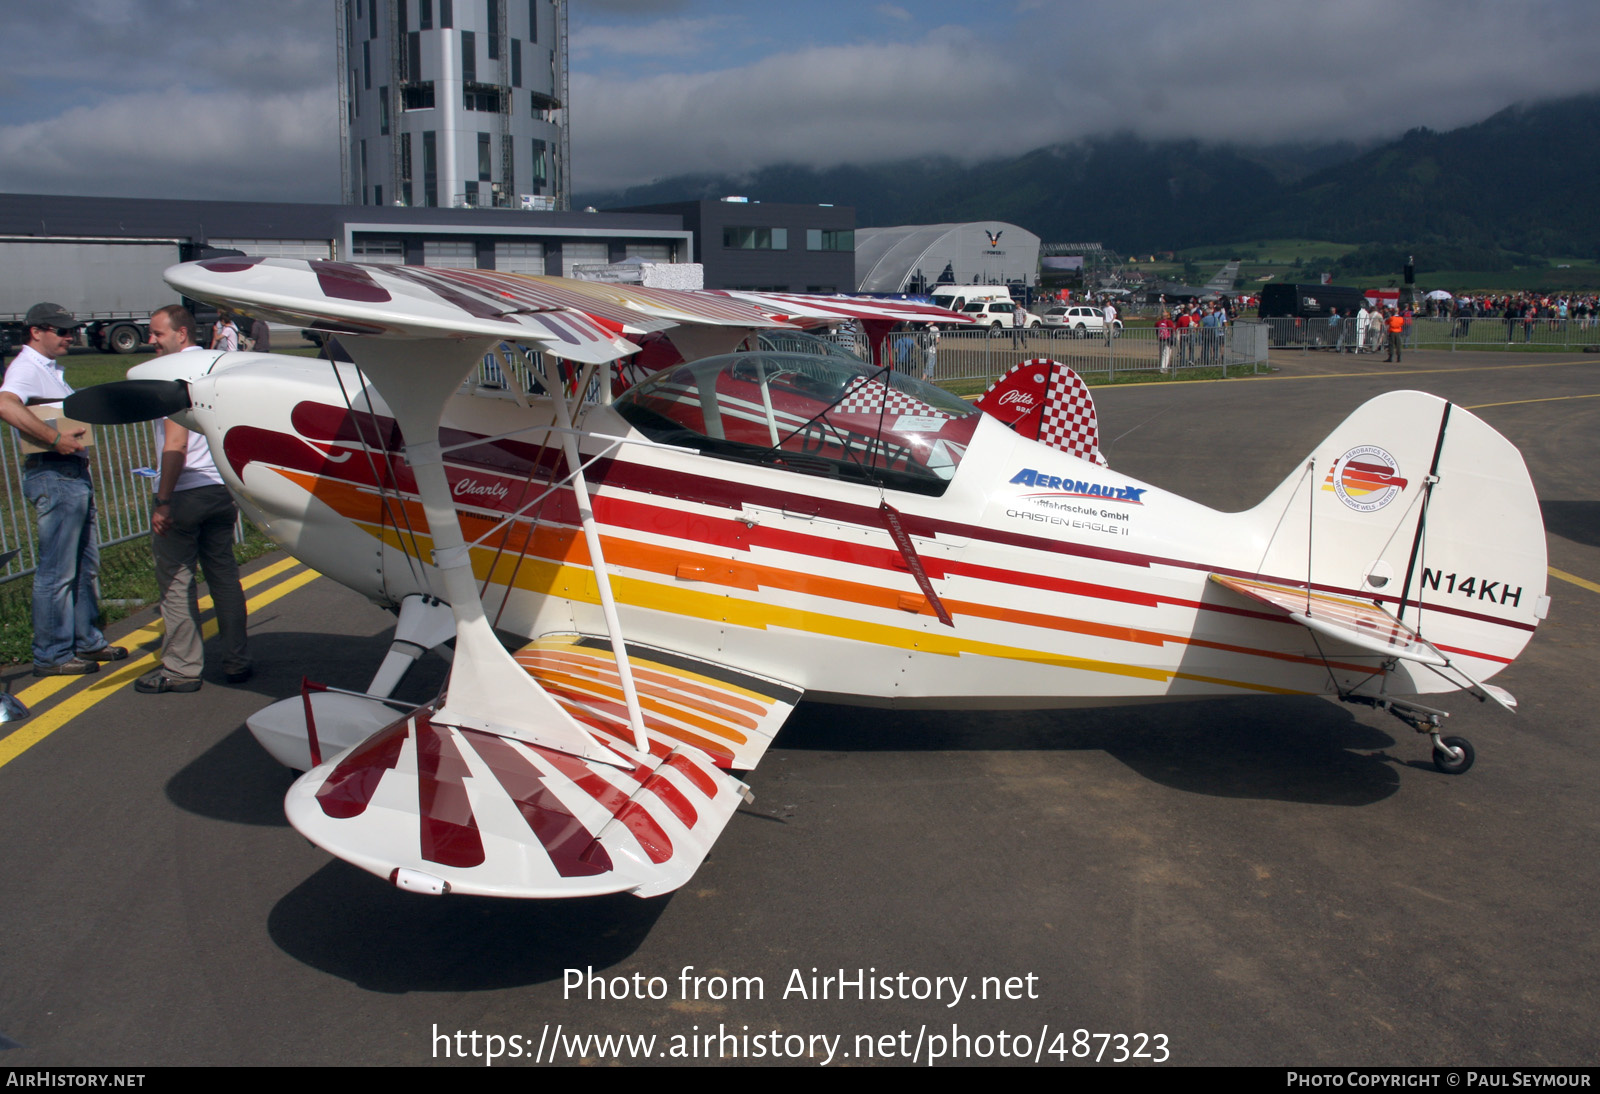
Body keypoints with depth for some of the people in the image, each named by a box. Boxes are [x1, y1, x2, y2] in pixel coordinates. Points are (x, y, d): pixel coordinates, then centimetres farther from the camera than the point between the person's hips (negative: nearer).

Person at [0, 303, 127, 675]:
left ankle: (88, 641, 26)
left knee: (86, 566, 16)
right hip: (53, 475, -10)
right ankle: (52, 655, 2)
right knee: (57, 571, -5)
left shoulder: (51, 369, 21)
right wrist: (56, 439, -30)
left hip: (75, 473, 10)